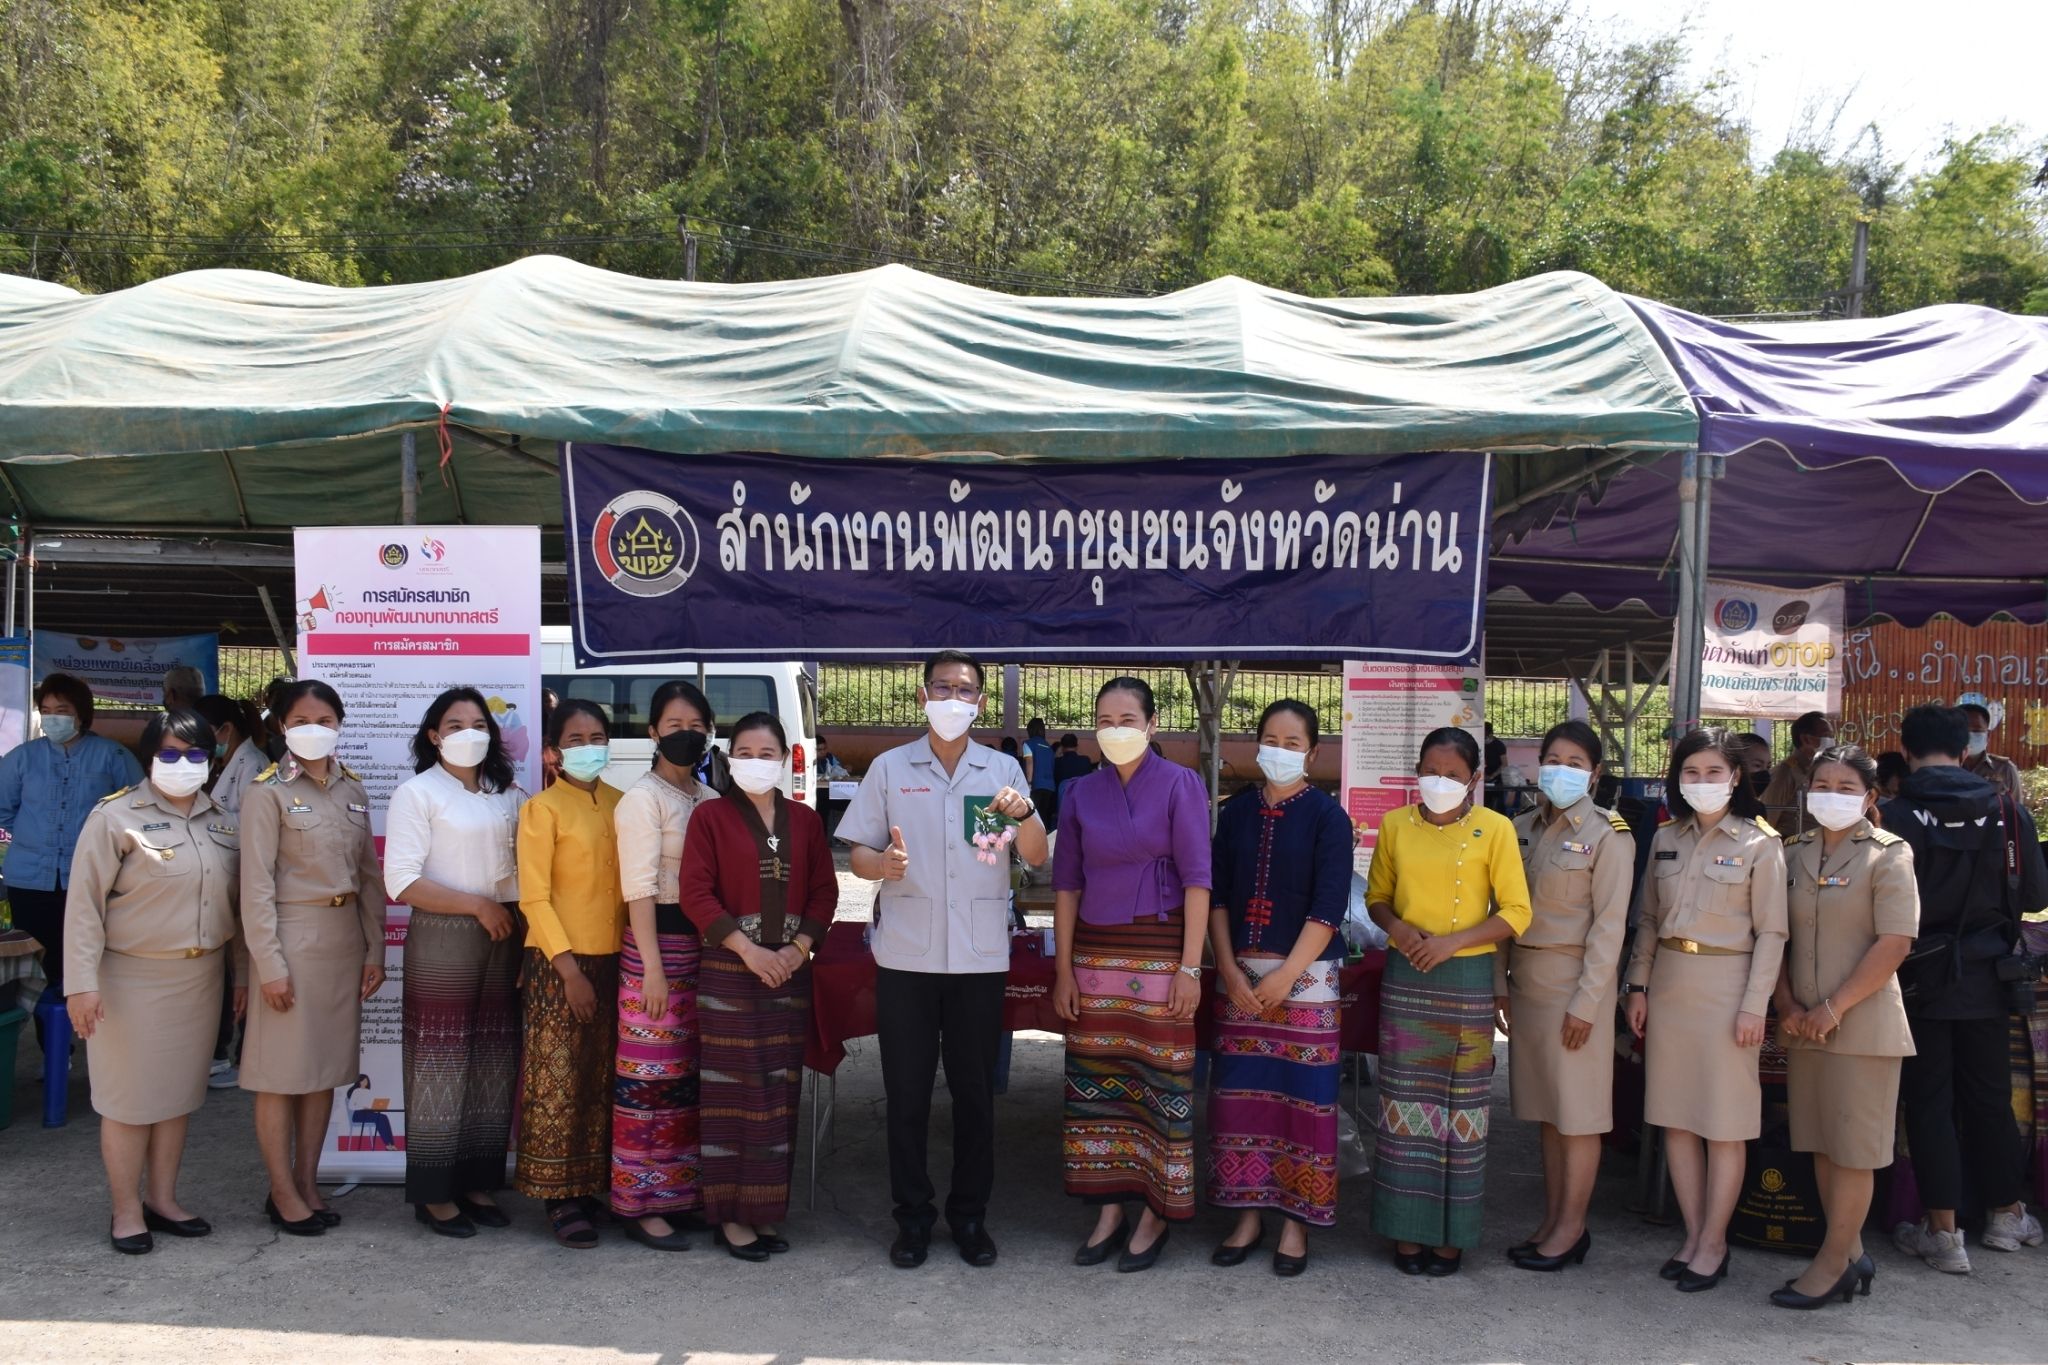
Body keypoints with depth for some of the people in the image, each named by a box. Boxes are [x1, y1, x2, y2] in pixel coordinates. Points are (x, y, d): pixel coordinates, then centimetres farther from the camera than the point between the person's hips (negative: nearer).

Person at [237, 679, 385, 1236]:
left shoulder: (353, 790, 10)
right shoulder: (267, 792, -7)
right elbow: (257, 884, -10)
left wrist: (374, 950, 7)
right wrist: (269, 963, -15)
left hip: (344, 939, 6)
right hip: (292, 936, -5)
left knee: (326, 1066, 11)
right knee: (282, 1070, 1)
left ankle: (308, 1183, 21)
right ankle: (282, 1191, 13)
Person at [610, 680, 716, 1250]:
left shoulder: (709, 799, 14)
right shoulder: (643, 799, -7)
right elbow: (639, 887, -12)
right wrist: (652, 967, -17)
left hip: (705, 944, 7)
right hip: (658, 942, -7)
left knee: (690, 1073, 12)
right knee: (649, 1075, -3)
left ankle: (683, 1187, 22)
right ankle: (640, 1203, 6)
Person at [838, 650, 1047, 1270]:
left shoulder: (1003, 770, 7)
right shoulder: (889, 768, 5)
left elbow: (1037, 858, 1)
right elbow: (857, 852, 3)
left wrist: (1023, 813, -20)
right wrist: (883, 863, -20)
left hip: (980, 956, 1)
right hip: (905, 956, 0)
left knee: (975, 1091, 7)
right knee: (907, 1092, 5)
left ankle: (970, 1214, 22)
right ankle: (912, 1215, 19)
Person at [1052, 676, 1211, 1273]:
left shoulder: (1180, 785, -4)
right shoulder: (1082, 793, 7)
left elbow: (1197, 879, -6)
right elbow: (1067, 883, 9)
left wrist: (1190, 967, -11)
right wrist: (1064, 969, 5)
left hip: (1159, 950, -4)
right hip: (1095, 954, 4)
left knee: (1161, 1081, 0)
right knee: (1096, 1078, 7)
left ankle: (1156, 1214, 13)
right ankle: (1109, 1211, 19)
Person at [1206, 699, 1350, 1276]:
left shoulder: (1327, 816, -4)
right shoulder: (1237, 812, 8)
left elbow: (1328, 908, -10)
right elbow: (1217, 895, 6)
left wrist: (1285, 977, -14)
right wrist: (1230, 970, -5)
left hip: (1305, 976, -3)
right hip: (1239, 975, 4)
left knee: (1302, 1095, 0)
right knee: (1241, 1092, 5)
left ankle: (1297, 1220, 13)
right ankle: (1248, 1213, 18)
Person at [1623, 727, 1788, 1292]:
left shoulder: (1759, 843, -5)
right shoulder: (1666, 837, 9)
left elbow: (1771, 932, -6)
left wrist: (1754, 1005, -11)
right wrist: (1639, 985, 8)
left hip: (1726, 982, -5)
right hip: (1669, 981, 5)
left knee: (1724, 1123, 1)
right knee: (1675, 1116, 8)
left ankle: (1713, 1242, 11)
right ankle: (1693, 1234, 19)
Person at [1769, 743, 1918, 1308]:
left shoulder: (1888, 854, -5)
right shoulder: (1793, 855, 9)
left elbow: (1895, 943, -13)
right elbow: (1778, 935, 11)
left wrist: (1834, 1008, -15)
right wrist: (1787, 1004, -2)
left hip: (1862, 1023, -5)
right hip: (1804, 1023, 5)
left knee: (1852, 1145, 1)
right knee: (1821, 1143, 11)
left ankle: (1832, 1263, 9)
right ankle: (1851, 1255, 23)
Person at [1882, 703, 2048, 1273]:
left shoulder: (1893, 817, -16)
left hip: (1919, 980, -3)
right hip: (1984, 978, 3)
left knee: (1929, 1101, 6)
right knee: (1990, 1097, 17)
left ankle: (1943, 1232, 9)